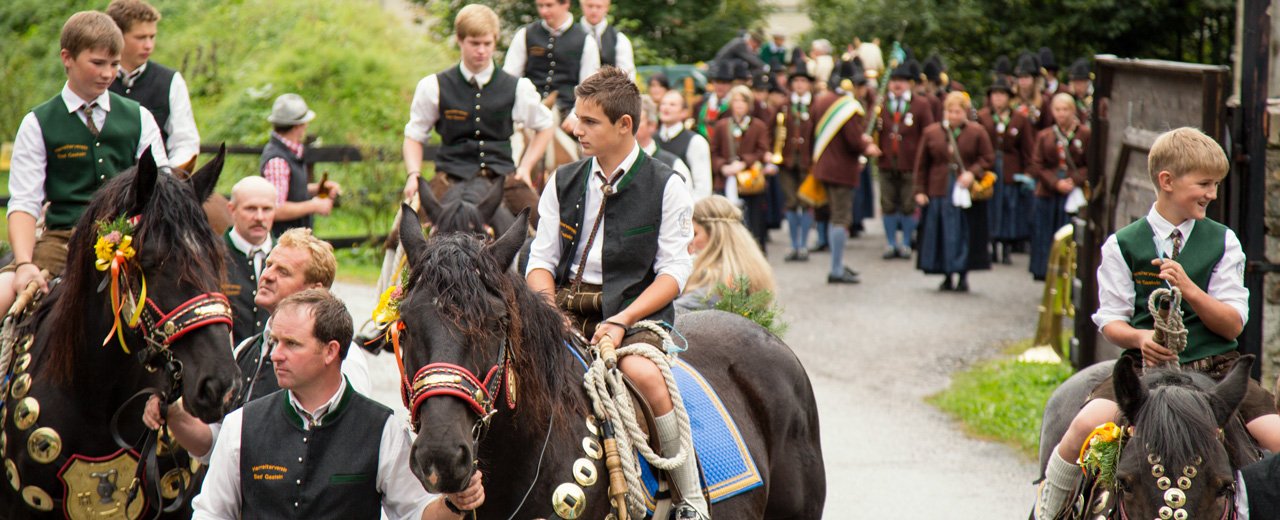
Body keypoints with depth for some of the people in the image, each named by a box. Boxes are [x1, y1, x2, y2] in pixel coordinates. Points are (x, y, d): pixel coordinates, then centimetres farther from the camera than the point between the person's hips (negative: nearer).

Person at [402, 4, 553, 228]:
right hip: (452, 178, -1)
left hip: (502, 176, 1)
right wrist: (414, 175, -6)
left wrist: (525, 167, 7)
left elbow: (545, 126, 20)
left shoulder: (516, 87, 6)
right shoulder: (435, 87, 3)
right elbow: (414, 136, 11)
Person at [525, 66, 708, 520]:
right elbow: (541, 259, 11)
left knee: (643, 374, -35)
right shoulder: (564, 183, 11)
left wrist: (621, 321, -18)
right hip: (567, 306, 4)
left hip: (635, 309, -4)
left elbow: (673, 271, -6)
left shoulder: (665, 187, -1)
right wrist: (548, 306, -11)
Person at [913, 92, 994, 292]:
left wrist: (972, 173, -15)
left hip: (967, 191, -1)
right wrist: (920, 190, 2)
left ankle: (963, 276, 9)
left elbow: (988, 158, 2)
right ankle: (947, 277, 12)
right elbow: (922, 164, 7)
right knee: (942, 236, 2)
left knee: (965, 235, -1)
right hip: (939, 192, 1)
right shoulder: (931, 133, 5)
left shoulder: (977, 132, 1)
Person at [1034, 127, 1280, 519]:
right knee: (1088, 425, -28)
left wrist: (1187, 288, -15)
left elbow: (1233, 324, 2)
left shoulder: (1223, 243, 7)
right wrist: (1141, 337, -19)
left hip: (1215, 366, 2)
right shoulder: (1123, 246, 3)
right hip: (1148, 366, -2)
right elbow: (1111, 321, 4)